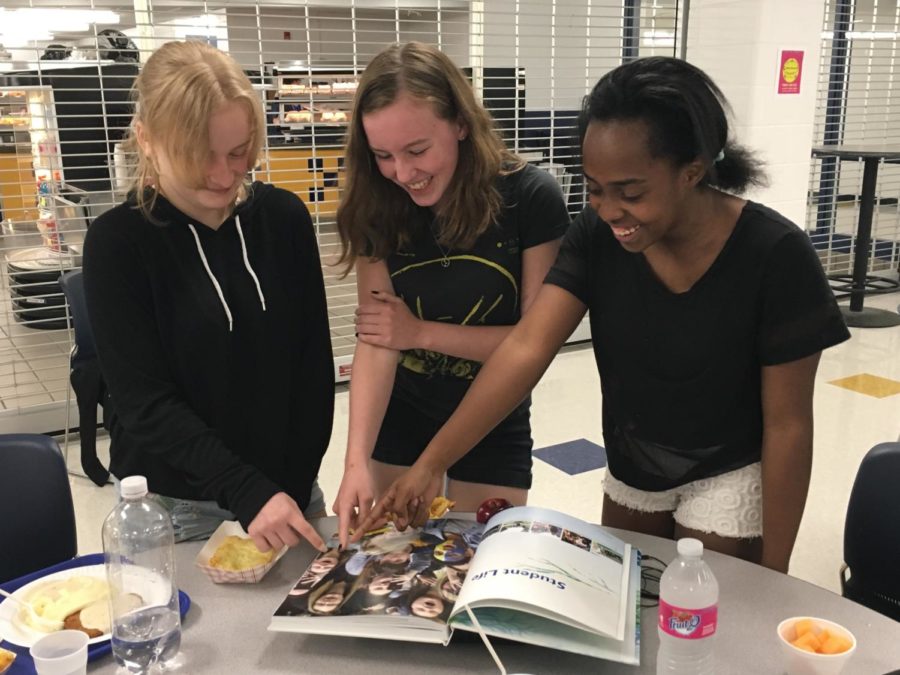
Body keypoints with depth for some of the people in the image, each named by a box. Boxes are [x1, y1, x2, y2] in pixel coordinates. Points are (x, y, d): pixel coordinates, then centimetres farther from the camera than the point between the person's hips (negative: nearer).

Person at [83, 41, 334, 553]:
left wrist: (295, 485, -7)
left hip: (287, 487, 3)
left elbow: (314, 360, -1)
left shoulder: (284, 217, -4)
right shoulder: (118, 241, -11)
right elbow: (144, 398, -14)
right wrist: (247, 493, -23)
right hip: (175, 507, -2)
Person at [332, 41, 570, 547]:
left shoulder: (532, 199, -20)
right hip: (398, 419, 2)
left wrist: (421, 332, -18)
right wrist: (357, 459, -29)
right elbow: (376, 339, -18)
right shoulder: (376, 208, -13)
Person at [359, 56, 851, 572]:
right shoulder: (597, 235, -16)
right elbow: (526, 349, -23)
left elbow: (787, 424, -20)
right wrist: (430, 463, -30)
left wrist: (772, 573, -13)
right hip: (630, 468, 5)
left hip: (727, 479, -4)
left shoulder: (774, 257, -27)